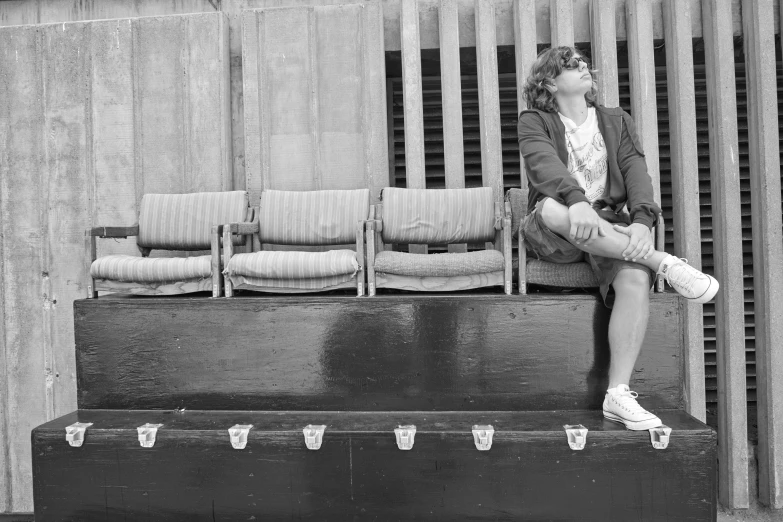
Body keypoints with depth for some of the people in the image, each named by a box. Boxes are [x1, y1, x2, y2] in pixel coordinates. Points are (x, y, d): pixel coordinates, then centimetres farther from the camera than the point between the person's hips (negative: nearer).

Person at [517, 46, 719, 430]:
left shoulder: (616, 121, 17)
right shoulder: (534, 122, 7)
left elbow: (636, 172, 0)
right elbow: (544, 163, -16)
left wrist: (642, 221, -21)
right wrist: (576, 199, -37)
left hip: (610, 227, 3)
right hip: (554, 236, -2)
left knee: (636, 278, -30)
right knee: (550, 208, -39)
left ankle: (618, 395, -23)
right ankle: (663, 262, -28)